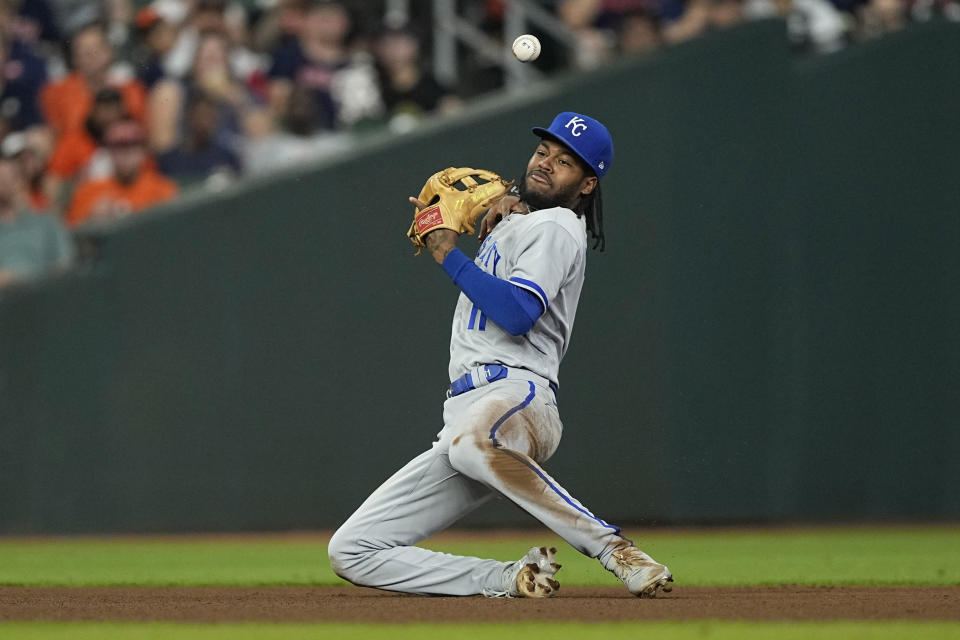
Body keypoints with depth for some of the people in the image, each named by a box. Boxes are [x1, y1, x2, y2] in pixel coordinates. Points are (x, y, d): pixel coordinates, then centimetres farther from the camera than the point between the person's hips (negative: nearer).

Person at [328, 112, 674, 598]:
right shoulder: (519, 217, 27)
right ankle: (515, 579, -8)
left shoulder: (555, 228, -1)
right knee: (351, 552, -1)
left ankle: (615, 551, -41)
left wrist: (447, 252, -9)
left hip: (516, 394, -9)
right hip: (466, 411, 9)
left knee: (470, 442, -48)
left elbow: (518, 314, -18)